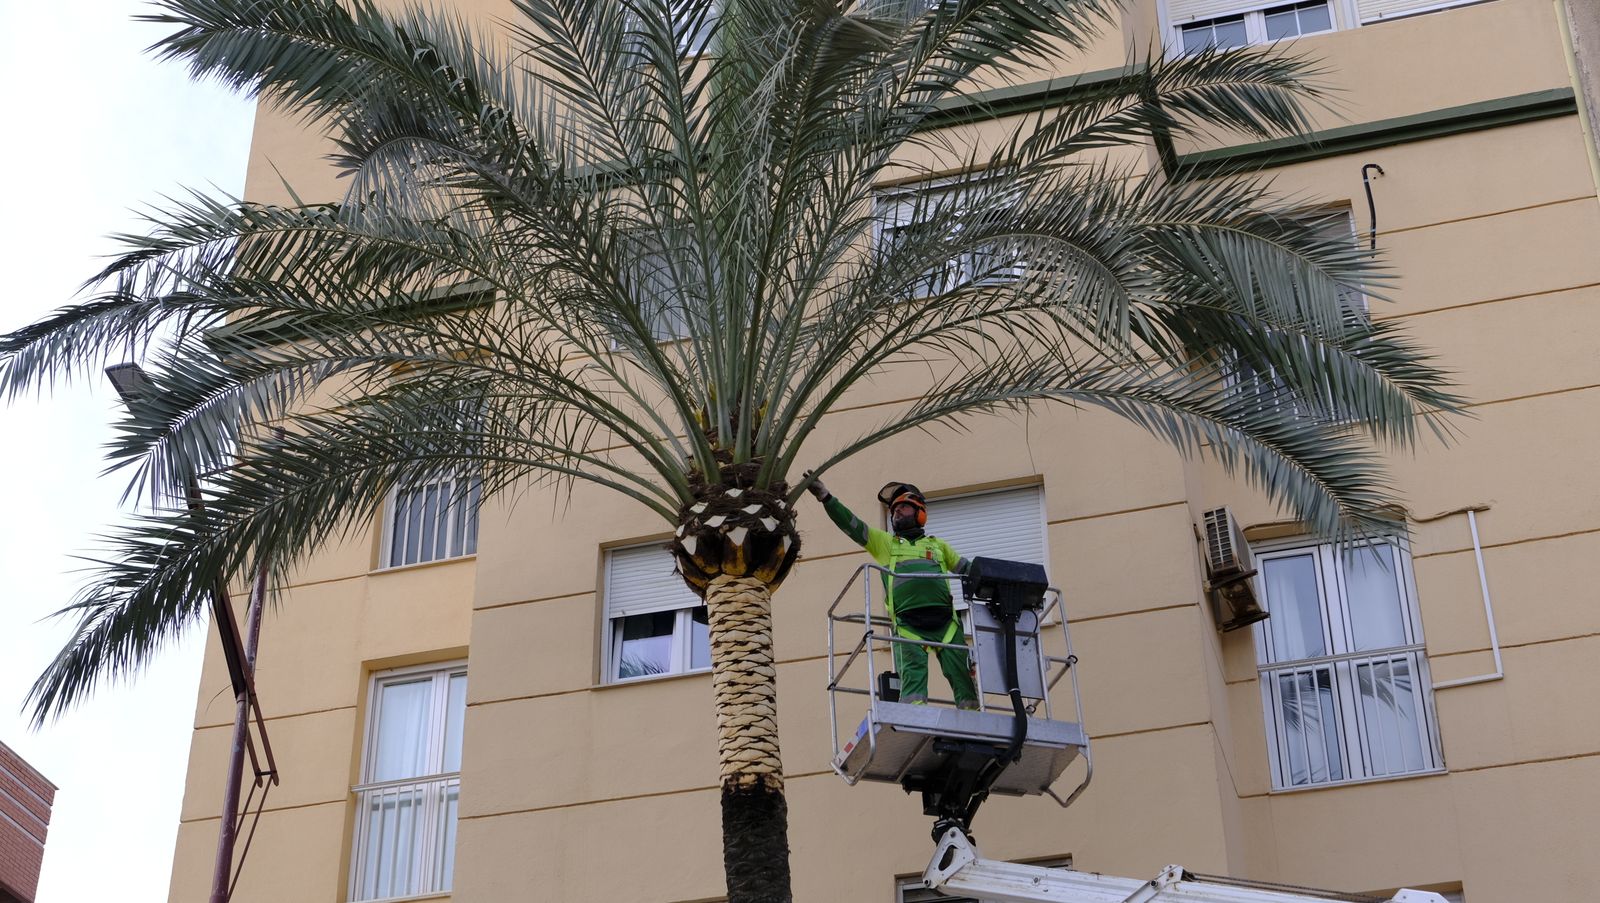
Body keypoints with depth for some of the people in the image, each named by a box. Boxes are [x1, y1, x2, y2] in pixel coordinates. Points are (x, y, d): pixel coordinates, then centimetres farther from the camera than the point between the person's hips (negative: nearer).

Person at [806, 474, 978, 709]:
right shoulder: (884, 542, 23)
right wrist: (825, 497, 3)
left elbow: (966, 569, 27)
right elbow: (851, 524, 14)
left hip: (945, 621, 2)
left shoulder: (938, 545, 28)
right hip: (908, 624, -2)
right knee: (912, 674, -16)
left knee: (961, 674, -5)